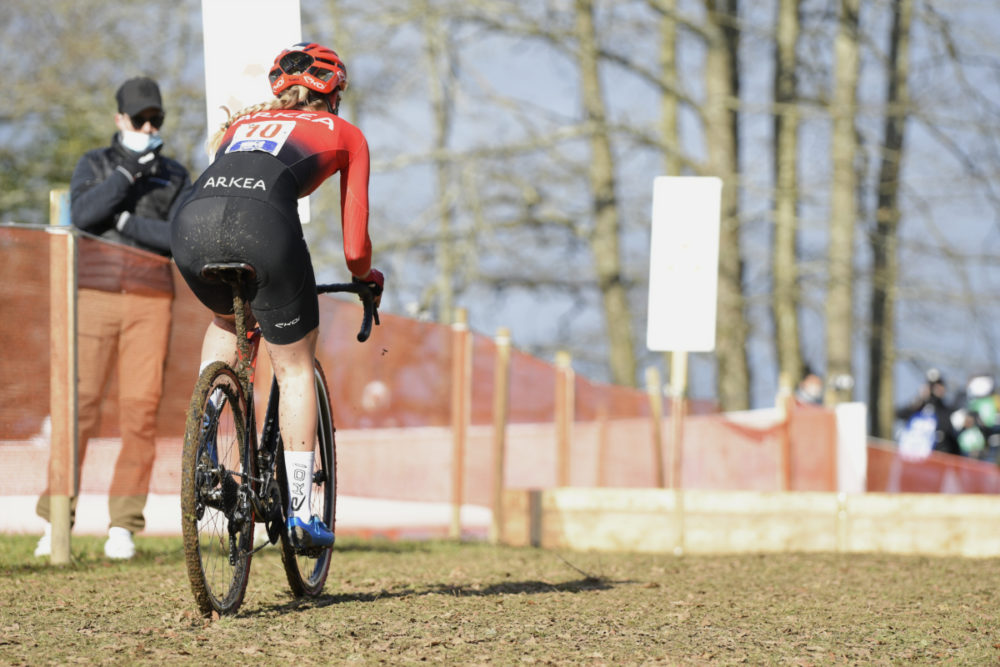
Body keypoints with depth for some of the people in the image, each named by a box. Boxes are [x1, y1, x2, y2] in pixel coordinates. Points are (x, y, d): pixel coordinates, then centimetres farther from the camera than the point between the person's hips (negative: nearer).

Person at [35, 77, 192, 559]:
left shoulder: (175, 177, 14)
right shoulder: (94, 165, 12)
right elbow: (82, 214, -9)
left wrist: (125, 222, -7)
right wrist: (130, 171, -12)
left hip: (150, 302, 1)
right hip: (94, 297, -1)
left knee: (141, 409, -7)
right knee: (80, 405, -9)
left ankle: (123, 527, -2)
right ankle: (56, 522, -4)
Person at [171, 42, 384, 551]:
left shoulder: (243, 122, 36)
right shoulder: (344, 133, 26)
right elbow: (355, 246, 23)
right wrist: (366, 276, 44)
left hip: (192, 222, 4)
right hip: (263, 222, -4)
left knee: (226, 322, 35)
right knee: (295, 367, 13)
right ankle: (300, 510, 8)